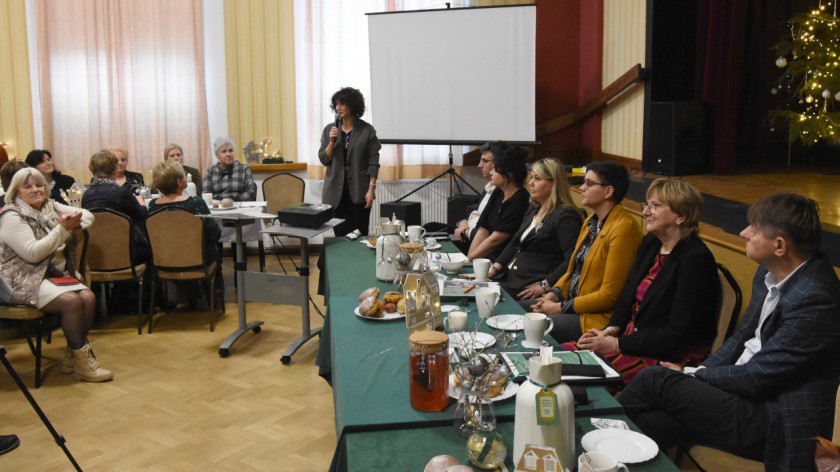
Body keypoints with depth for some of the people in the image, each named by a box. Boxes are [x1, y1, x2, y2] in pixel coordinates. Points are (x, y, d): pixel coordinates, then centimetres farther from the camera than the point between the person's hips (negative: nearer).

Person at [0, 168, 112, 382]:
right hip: (25, 280, -6)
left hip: (56, 273, 7)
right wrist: (62, 228, -19)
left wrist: (73, 223, -12)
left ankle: (74, 356, -4)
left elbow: (88, 215, 11)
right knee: (71, 300, -28)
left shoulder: (51, 207, 10)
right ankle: (82, 361, -14)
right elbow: (33, 253, -19)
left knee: (88, 297, -20)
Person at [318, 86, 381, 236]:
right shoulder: (329, 129, 6)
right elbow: (323, 159, 5)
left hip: (359, 190, -2)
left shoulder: (367, 130, -2)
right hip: (336, 191, 2)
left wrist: (371, 188, -10)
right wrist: (331, 141, -11)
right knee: (340, 235, 2)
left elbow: (373, 162, -3)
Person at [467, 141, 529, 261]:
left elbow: (495, 239, -14)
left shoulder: (520, 201, -14)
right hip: (488, 258, 7)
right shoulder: (497, 194, 10)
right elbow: (482, 231, 7)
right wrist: (468, 257, -2)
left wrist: (469, 259, -9)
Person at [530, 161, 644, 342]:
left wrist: (560, 307, -17)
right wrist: (554, 293, -1)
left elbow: (609, 295, -20)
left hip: (598, 317, -9)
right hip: (571, 301, 9)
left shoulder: (623, 228, -19)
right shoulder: (592, 221, 10)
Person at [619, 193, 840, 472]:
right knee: (650, 423, -13)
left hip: (776, 421, -7)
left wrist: (694, 374, -6)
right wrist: (696, 375, 0)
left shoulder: (814, 298, -24)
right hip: (745, 386, 7)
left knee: (654, 379, -14)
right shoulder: (771, 271, 2)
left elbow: (756, 377, -19)